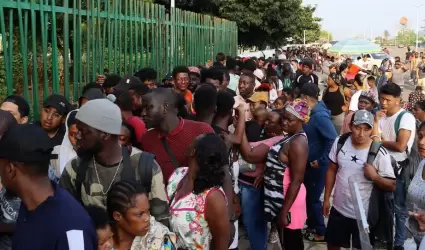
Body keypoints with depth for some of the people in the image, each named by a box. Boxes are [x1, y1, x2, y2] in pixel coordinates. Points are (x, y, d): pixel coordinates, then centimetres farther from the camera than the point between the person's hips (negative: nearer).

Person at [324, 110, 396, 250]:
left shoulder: (380, 153, -18)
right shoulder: (340, 142, -7)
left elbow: (392, 186, -13)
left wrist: (375, 176, -30)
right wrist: (326, 198, 7)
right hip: (338, 209, 4)